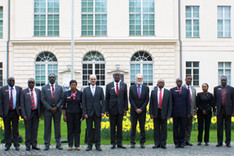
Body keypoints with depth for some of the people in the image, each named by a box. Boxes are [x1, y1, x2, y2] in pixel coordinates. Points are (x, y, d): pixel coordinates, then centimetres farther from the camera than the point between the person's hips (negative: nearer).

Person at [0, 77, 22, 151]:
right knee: (7, 129, 5)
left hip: (15, 112, 0)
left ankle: (16, 144, 12)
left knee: (15, 129, 5)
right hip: (6, 112, 0)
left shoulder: (19, 89, 5)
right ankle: (7, 144, 15)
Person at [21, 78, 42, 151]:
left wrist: (41, 112, 3)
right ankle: (28, 145, 8)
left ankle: (34, 145, 13)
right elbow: (22, 104, -1)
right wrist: (24, 114, -10)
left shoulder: (38, 91, 9)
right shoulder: (24, 92, 1)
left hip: (36, 113, 2)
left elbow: (40, 102, 10)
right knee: (28, 129, 1)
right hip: (28, 113, -2)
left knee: (35, 129, 6)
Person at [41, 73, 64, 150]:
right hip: (47, 110, -1)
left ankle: (58, 144, 9)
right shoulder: (44, 88, 5)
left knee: (57, 127, 3)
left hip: (57, 110, 1)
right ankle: (47, 145, 6)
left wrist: (56, 107, -8)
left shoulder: (59, 87, 9)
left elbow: (62, 99, 5)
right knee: (47, 127, 0)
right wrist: (50, 108, -9)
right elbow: (43, 99, -1)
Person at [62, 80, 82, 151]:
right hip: (69, 113, 0)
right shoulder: (66, 93, 4)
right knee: (70, 130, 2)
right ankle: (70, 145, 9)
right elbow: (63, 105, 5)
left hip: (77, 113, 0)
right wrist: (64, 115, 0)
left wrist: (83, 114, -1)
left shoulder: (80, 93, 2)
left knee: (77, 130, 2)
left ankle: (77, 145, 9)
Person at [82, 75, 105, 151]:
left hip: (97, 112, 0)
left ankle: (98, 145, 9)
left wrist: (103, 111, -4)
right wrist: (84, 113, -5)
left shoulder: (100, 89, 7)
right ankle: (89, 145, 11)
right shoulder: (85, 90, 7)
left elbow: (103, 101, 5)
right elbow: (83, 102, 3)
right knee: (89, 129, 3)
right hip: (89, 112, 0)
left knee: (98, 129, 2)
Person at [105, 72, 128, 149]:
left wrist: (125, 109, 0)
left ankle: (119, 143, 10)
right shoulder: (109, 86, 3)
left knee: (120, 126, 4)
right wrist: (107, 110, -1)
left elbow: (125, 98, 6)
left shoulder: (124, 85, 5)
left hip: (120, 109, 1)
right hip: (112, 108, -1)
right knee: (112, 126, 4)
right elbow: (107, 98, 4)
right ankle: (113, 143, 10)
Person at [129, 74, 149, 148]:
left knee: (142, 127, 3)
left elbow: (147, 100, -1)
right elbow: (131, 99, -2)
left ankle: (142, 143, 8)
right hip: (134, 111, 0)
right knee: (133, 127, 1)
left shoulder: (146, 88, 3)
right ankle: (132, 143, 5)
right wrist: (136, 109, -10)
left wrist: (141, 109, -10)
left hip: (142, 111, 0)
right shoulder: (132, 88, 2)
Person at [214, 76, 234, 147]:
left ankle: (228, 142, 9)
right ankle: (220, 142, 8)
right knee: (219, 126, 2)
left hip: (228, 110, -1)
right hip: (219, 110, 1)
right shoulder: (216, 88, 8)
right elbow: (214, 100, 10)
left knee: (228, 127, 3)